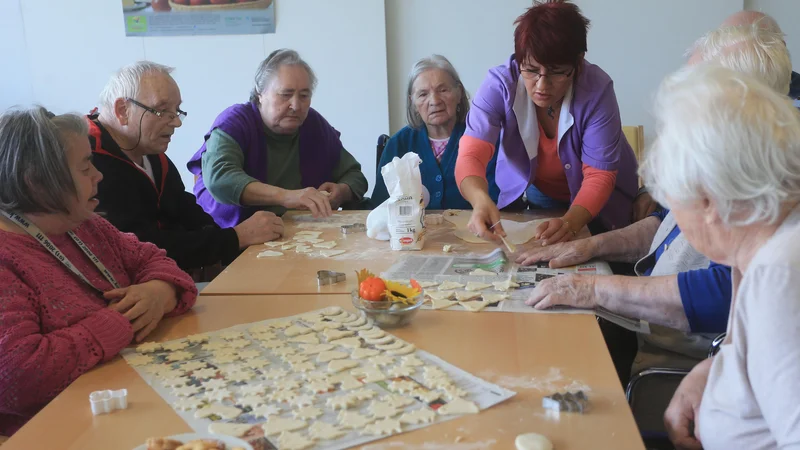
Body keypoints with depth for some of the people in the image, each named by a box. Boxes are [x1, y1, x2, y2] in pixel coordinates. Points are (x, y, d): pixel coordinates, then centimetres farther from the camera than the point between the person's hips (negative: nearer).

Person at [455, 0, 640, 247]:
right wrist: (481, 200, -60)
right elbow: (471, 155, -38)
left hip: (595, 202, -1)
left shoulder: (597, 89, -29)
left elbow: (599, 176, -27)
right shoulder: (499, 84, -27)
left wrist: (571, 222, -47)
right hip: (532, 192, 1)